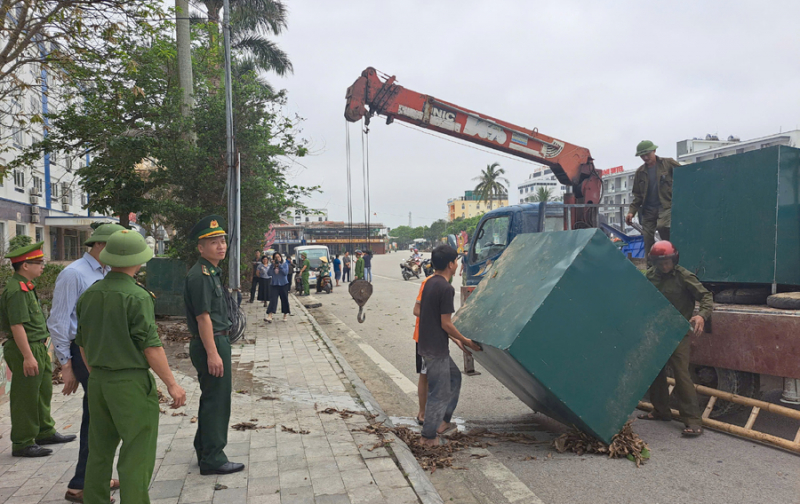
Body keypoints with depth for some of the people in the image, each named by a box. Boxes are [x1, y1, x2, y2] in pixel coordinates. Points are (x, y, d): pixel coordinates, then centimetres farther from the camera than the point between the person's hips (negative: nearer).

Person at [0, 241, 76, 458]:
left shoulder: (27, 286, 13)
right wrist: (27, 357, -25)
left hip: (38, 347, 10)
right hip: (25, 350, -10)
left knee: (44, 390, 20)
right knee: (25, 397, -1)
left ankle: (45, 432, 34)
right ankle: (22, 443, 10)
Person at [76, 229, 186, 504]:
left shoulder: (89, 294, 4)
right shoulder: (138, 296, -17)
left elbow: (83, 344, 13)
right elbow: (151, 347, -17)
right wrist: (172, 384, -9)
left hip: (98, 381, 7)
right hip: (131, 382, -7)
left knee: (99, 450, 19)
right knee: (137, 454, 0)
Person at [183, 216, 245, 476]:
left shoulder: (212, 272, 15)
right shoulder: (200, 275, -17)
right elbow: (203, 317, -22)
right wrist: (212, 353, -24)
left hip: (218, 342, 11)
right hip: (210, 344, -11)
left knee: (211, 399, 19)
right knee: (216, 401, -3)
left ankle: (205, 451, 32)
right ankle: (213, 459, 7)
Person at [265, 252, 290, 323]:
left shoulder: (285, 264, 0)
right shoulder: (272, 265, 6)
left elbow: (286, 272, -14)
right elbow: (269, 273, -4)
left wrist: (279, 266, -17)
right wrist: (273, 266, -12)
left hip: (283, 284, -1)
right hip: (274, 284, 1)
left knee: (284, 300, 7)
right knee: (273, 299, -10)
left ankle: (285, 315, 23)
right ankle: (269, 316, -19)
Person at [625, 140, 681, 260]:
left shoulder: (668, 163, 2)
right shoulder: (640, 172, 13)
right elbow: (637, 195, 15)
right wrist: (632, 211, 2)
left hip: (666, 205, -4)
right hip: (648, 209, 4)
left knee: (662, 226, -29)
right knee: (648, 237, 0)